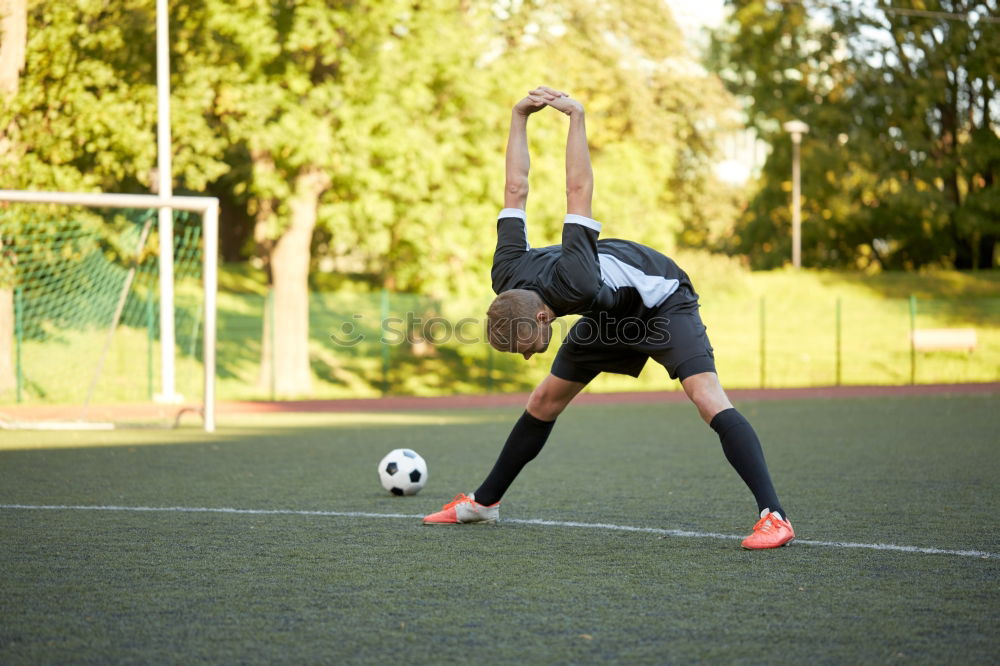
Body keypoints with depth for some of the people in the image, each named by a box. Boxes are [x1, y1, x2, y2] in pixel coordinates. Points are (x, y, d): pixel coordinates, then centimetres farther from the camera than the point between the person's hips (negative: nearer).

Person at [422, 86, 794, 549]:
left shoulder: (575, 282, -42)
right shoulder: (506, 277, -22)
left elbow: (579, 189, -41)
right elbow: (516, 190, -11)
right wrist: (519, 118, -10)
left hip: (661, 300, -7)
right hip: (611, 312, 7)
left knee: (707, 397, -27)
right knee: (544, 401, 7)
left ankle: (773, 515, -31)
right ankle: (484, 502, 20)